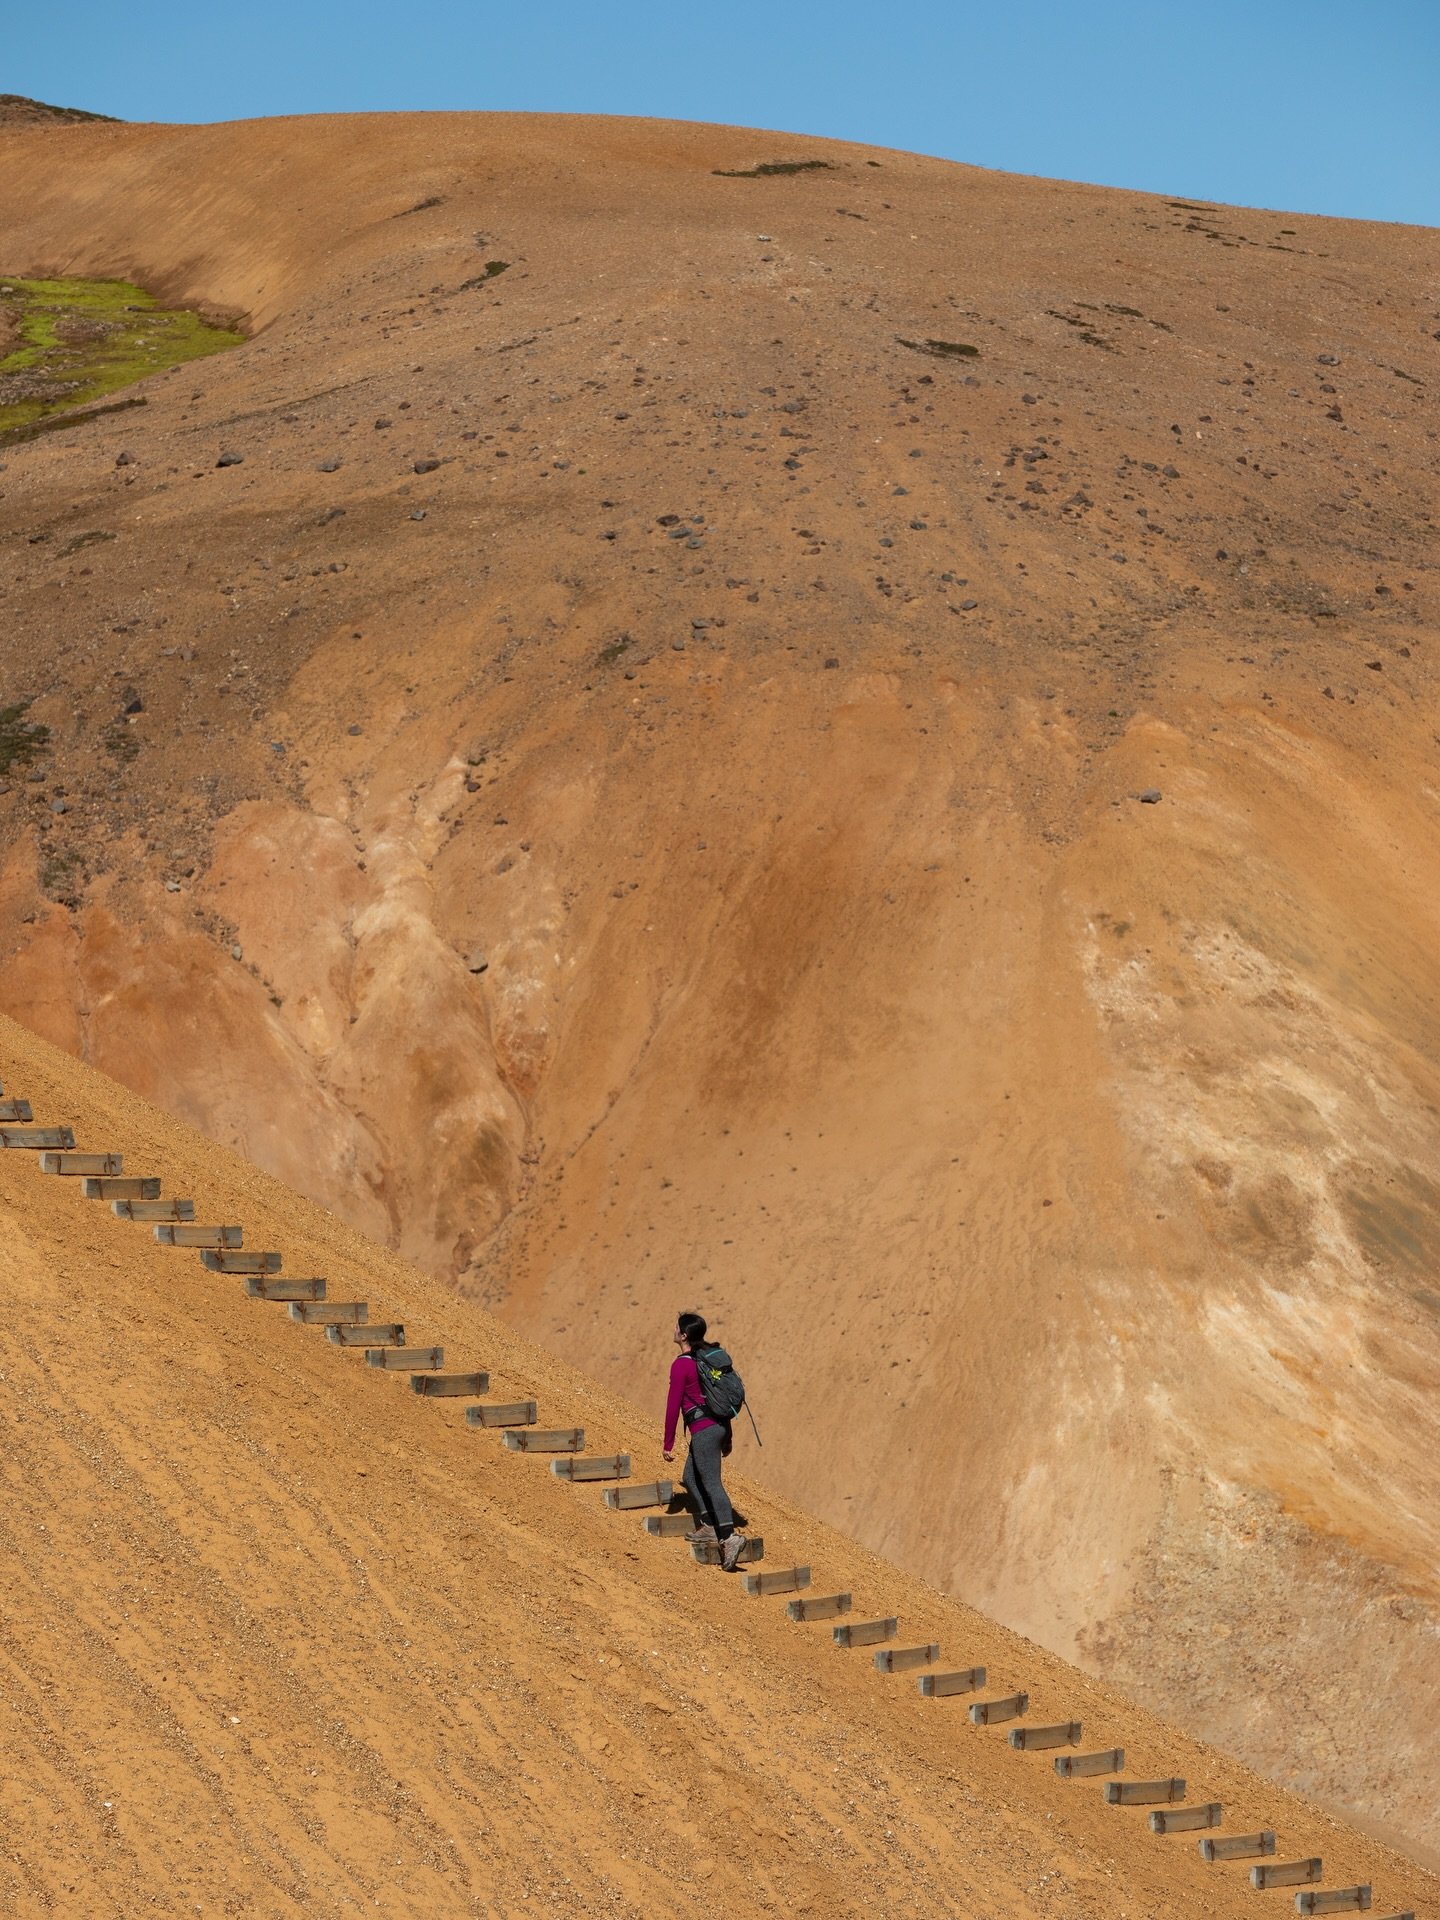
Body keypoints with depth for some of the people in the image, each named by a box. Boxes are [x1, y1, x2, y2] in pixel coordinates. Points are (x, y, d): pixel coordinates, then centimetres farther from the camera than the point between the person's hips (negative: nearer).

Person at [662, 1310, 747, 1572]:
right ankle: (708, 1526, 23)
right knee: (691, 1477, 21)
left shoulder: (681, 1365, -11)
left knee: (711, 1483, -14)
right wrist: (726, 1437, 25)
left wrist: (668, 1444, -5)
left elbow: (673, 1406, -11)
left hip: (703, 1430, -9)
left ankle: (730, 1536, -26)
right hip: (718, 1425, 9)